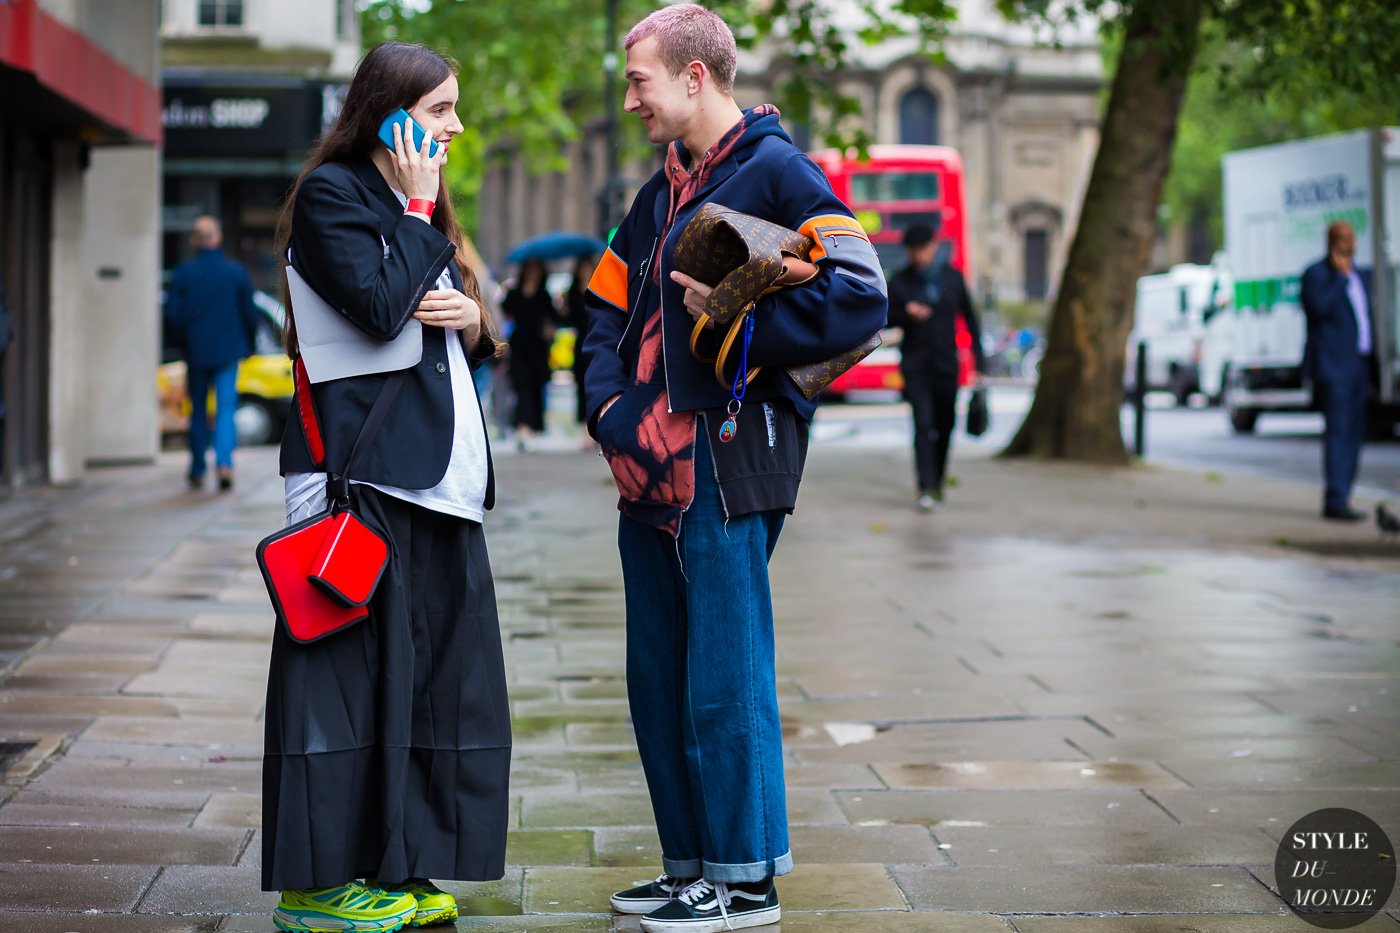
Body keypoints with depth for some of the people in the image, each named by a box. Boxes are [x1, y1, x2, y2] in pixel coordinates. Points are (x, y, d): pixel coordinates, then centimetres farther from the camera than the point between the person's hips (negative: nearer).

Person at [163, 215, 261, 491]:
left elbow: (172, 314, -6)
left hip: (196, 352, 1)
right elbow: (250, 314, 0)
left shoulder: (182, 273, -5)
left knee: (198, 411, 12)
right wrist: (248, 344, 14)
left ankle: (198, 471, 19)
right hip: (229, 350, -1)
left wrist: (182, 341, 11)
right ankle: (224, 462, -22)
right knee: (226, 408, -1)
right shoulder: (236, 272, -3)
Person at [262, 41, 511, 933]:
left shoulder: (415, 205, 22)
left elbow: (472, 343, 23)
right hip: (361, 470, -9)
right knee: (355, 664, -7)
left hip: (434, 475, 9)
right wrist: (419, 210, -8)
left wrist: (471, 317, 1)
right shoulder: (332, 193, -5)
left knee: (435, 669, 7)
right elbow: (380, 303, -19)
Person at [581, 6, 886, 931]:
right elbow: (608, 309, 25)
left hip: (728, 472, -9)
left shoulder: (775, 171, -7)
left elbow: (858, 300, -17)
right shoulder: (662, 193, 18)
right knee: (658, 681, 13)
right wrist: (609, 403, 8)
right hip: (652, 473, 9)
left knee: (724, 681, -3)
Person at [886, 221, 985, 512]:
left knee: (945, 425, 9)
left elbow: (970, 318, 9)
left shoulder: (952, 277, 3)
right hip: (915, 364, -2)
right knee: (923, 424, -15)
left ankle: (937, 482, 27)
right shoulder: (900, 281, -1)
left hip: (946, 364, 2)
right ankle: (926, 489, -18)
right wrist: (906, 313, -17)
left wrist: (979, 360, 6)